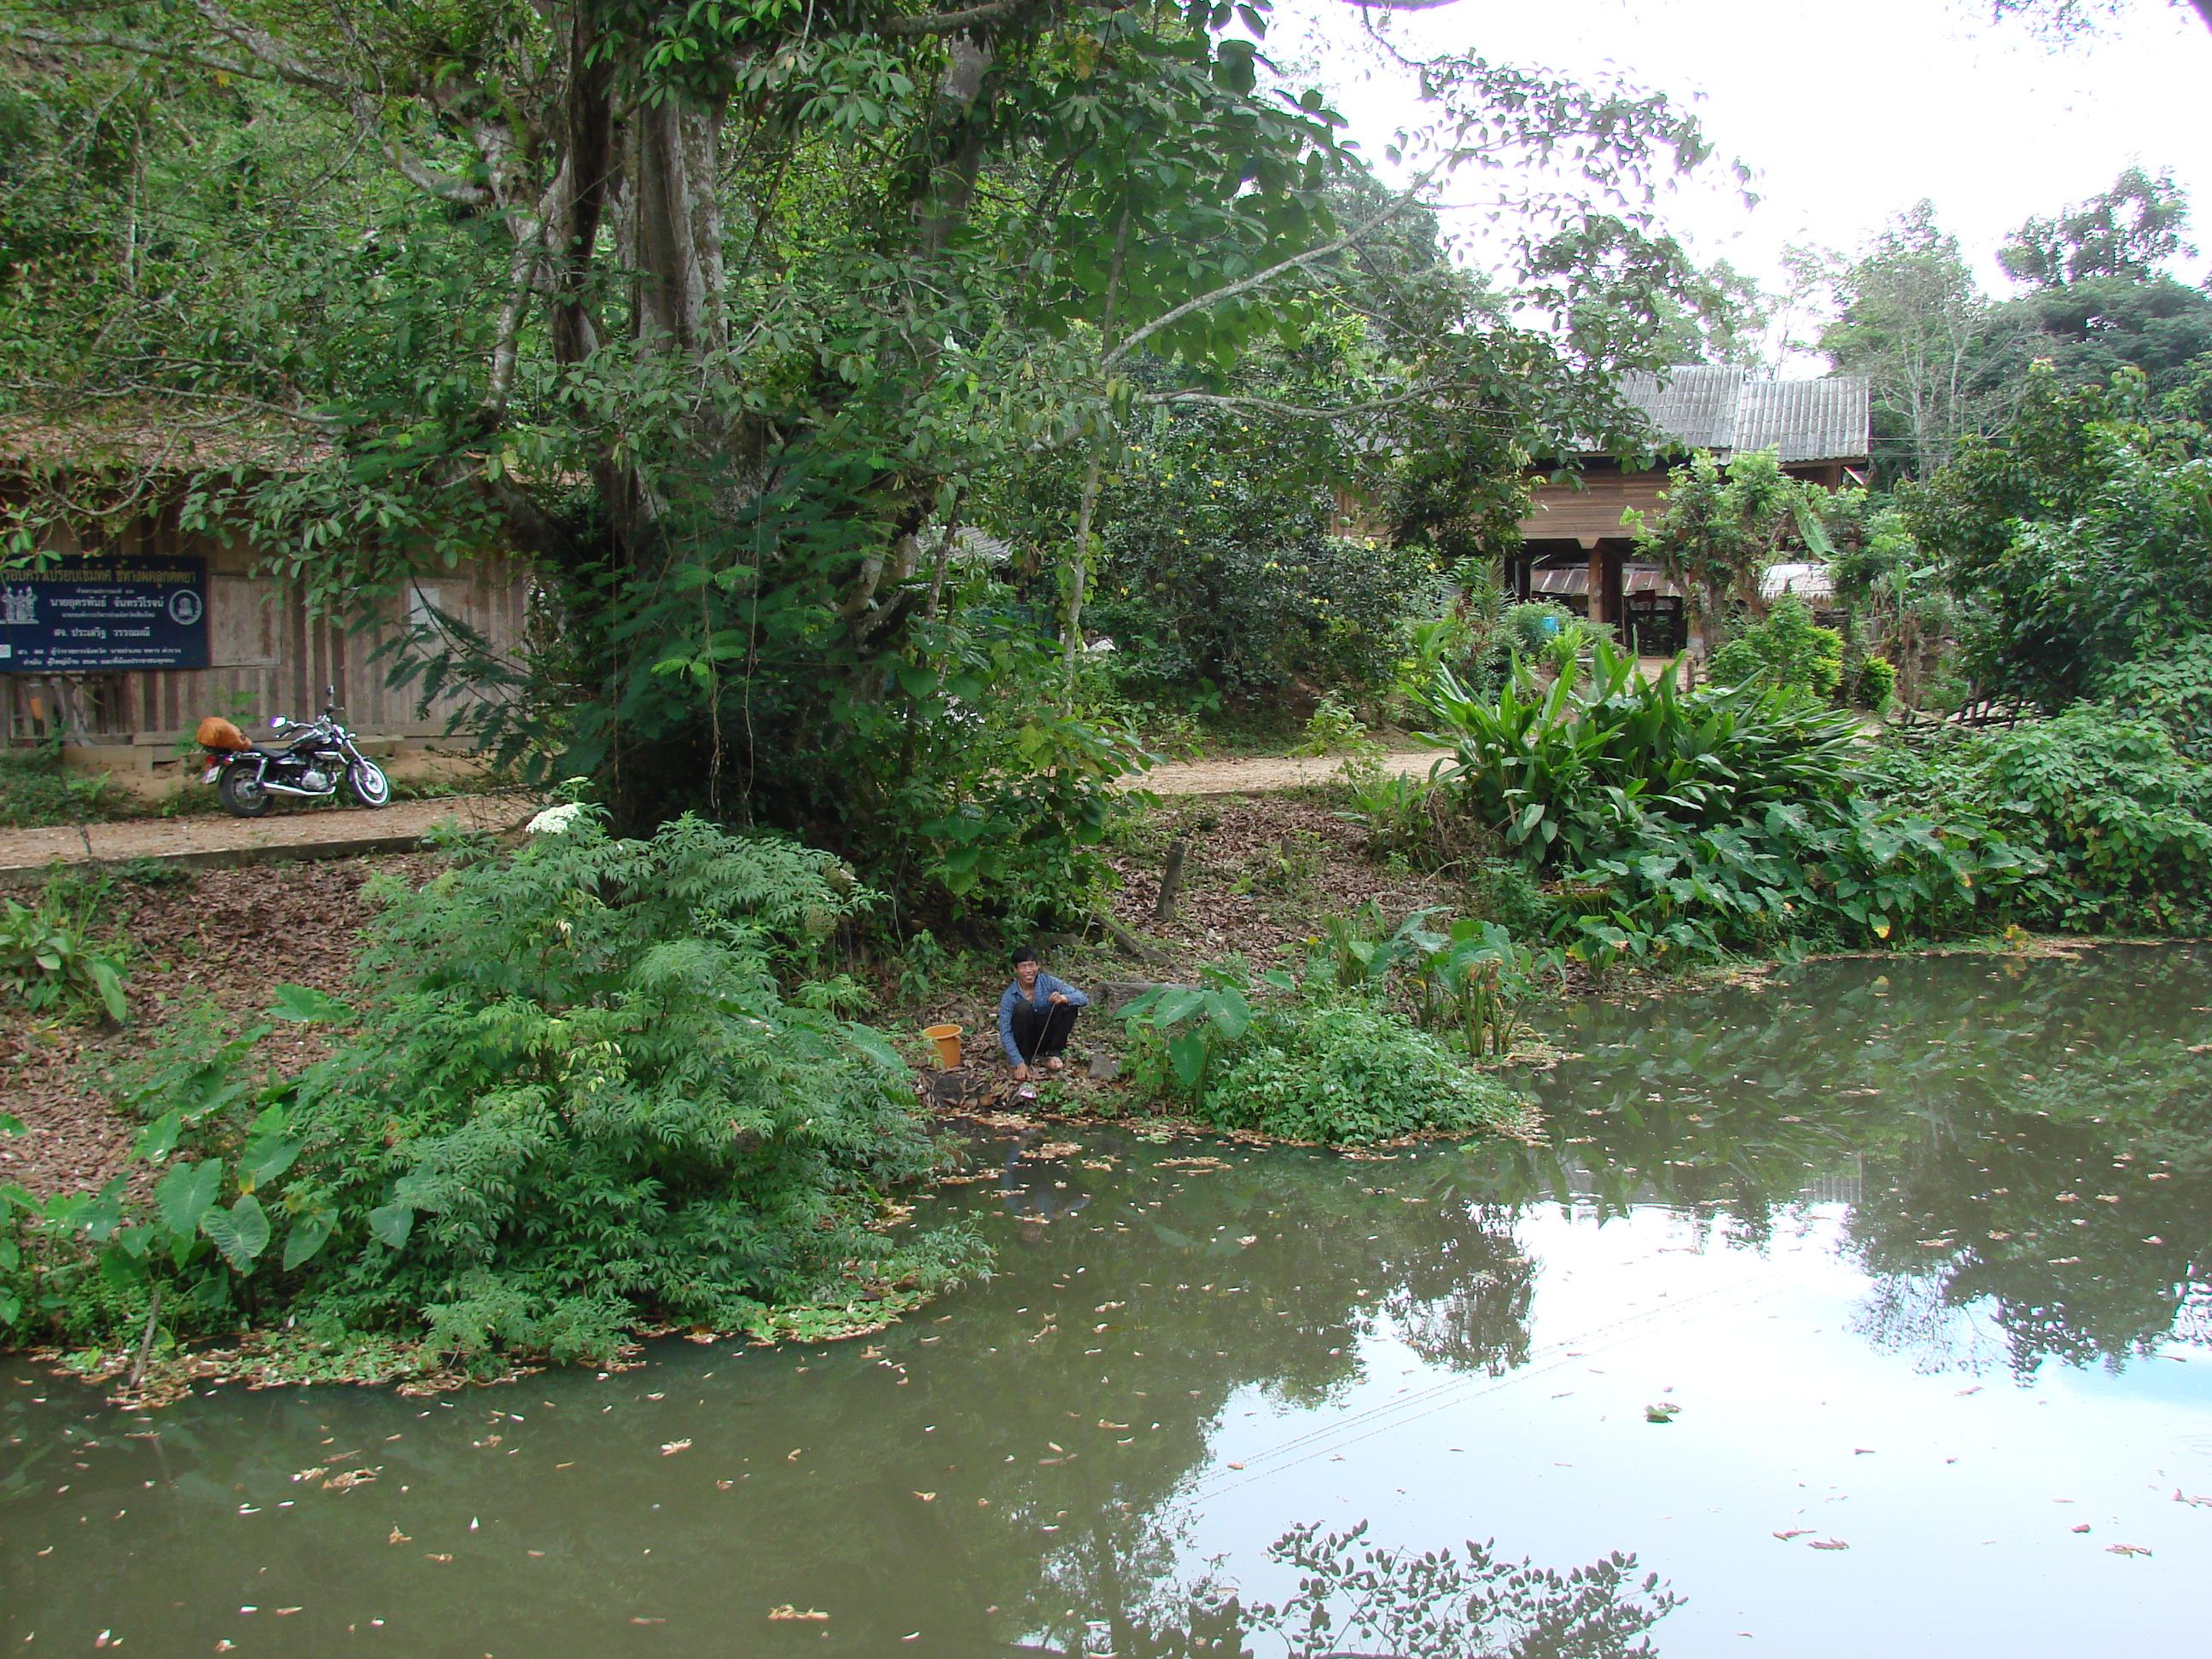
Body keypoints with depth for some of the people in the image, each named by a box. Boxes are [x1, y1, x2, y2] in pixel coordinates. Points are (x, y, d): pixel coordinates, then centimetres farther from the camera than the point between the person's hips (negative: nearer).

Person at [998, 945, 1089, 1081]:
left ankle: (1053, 1053, -9)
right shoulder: (1009, 996, -18)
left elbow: (1084, 999, -18)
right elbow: (1005, 1033, -21)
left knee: (1070, 1004, -20)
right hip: (1025, 1038, -2)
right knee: (1022, 1007, -29)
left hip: (1047, 1037, 2)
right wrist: (1019, 1063, -33)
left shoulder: (1048, 982, -14)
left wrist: (1064, 998, -41)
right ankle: (1025, 1057, -15)